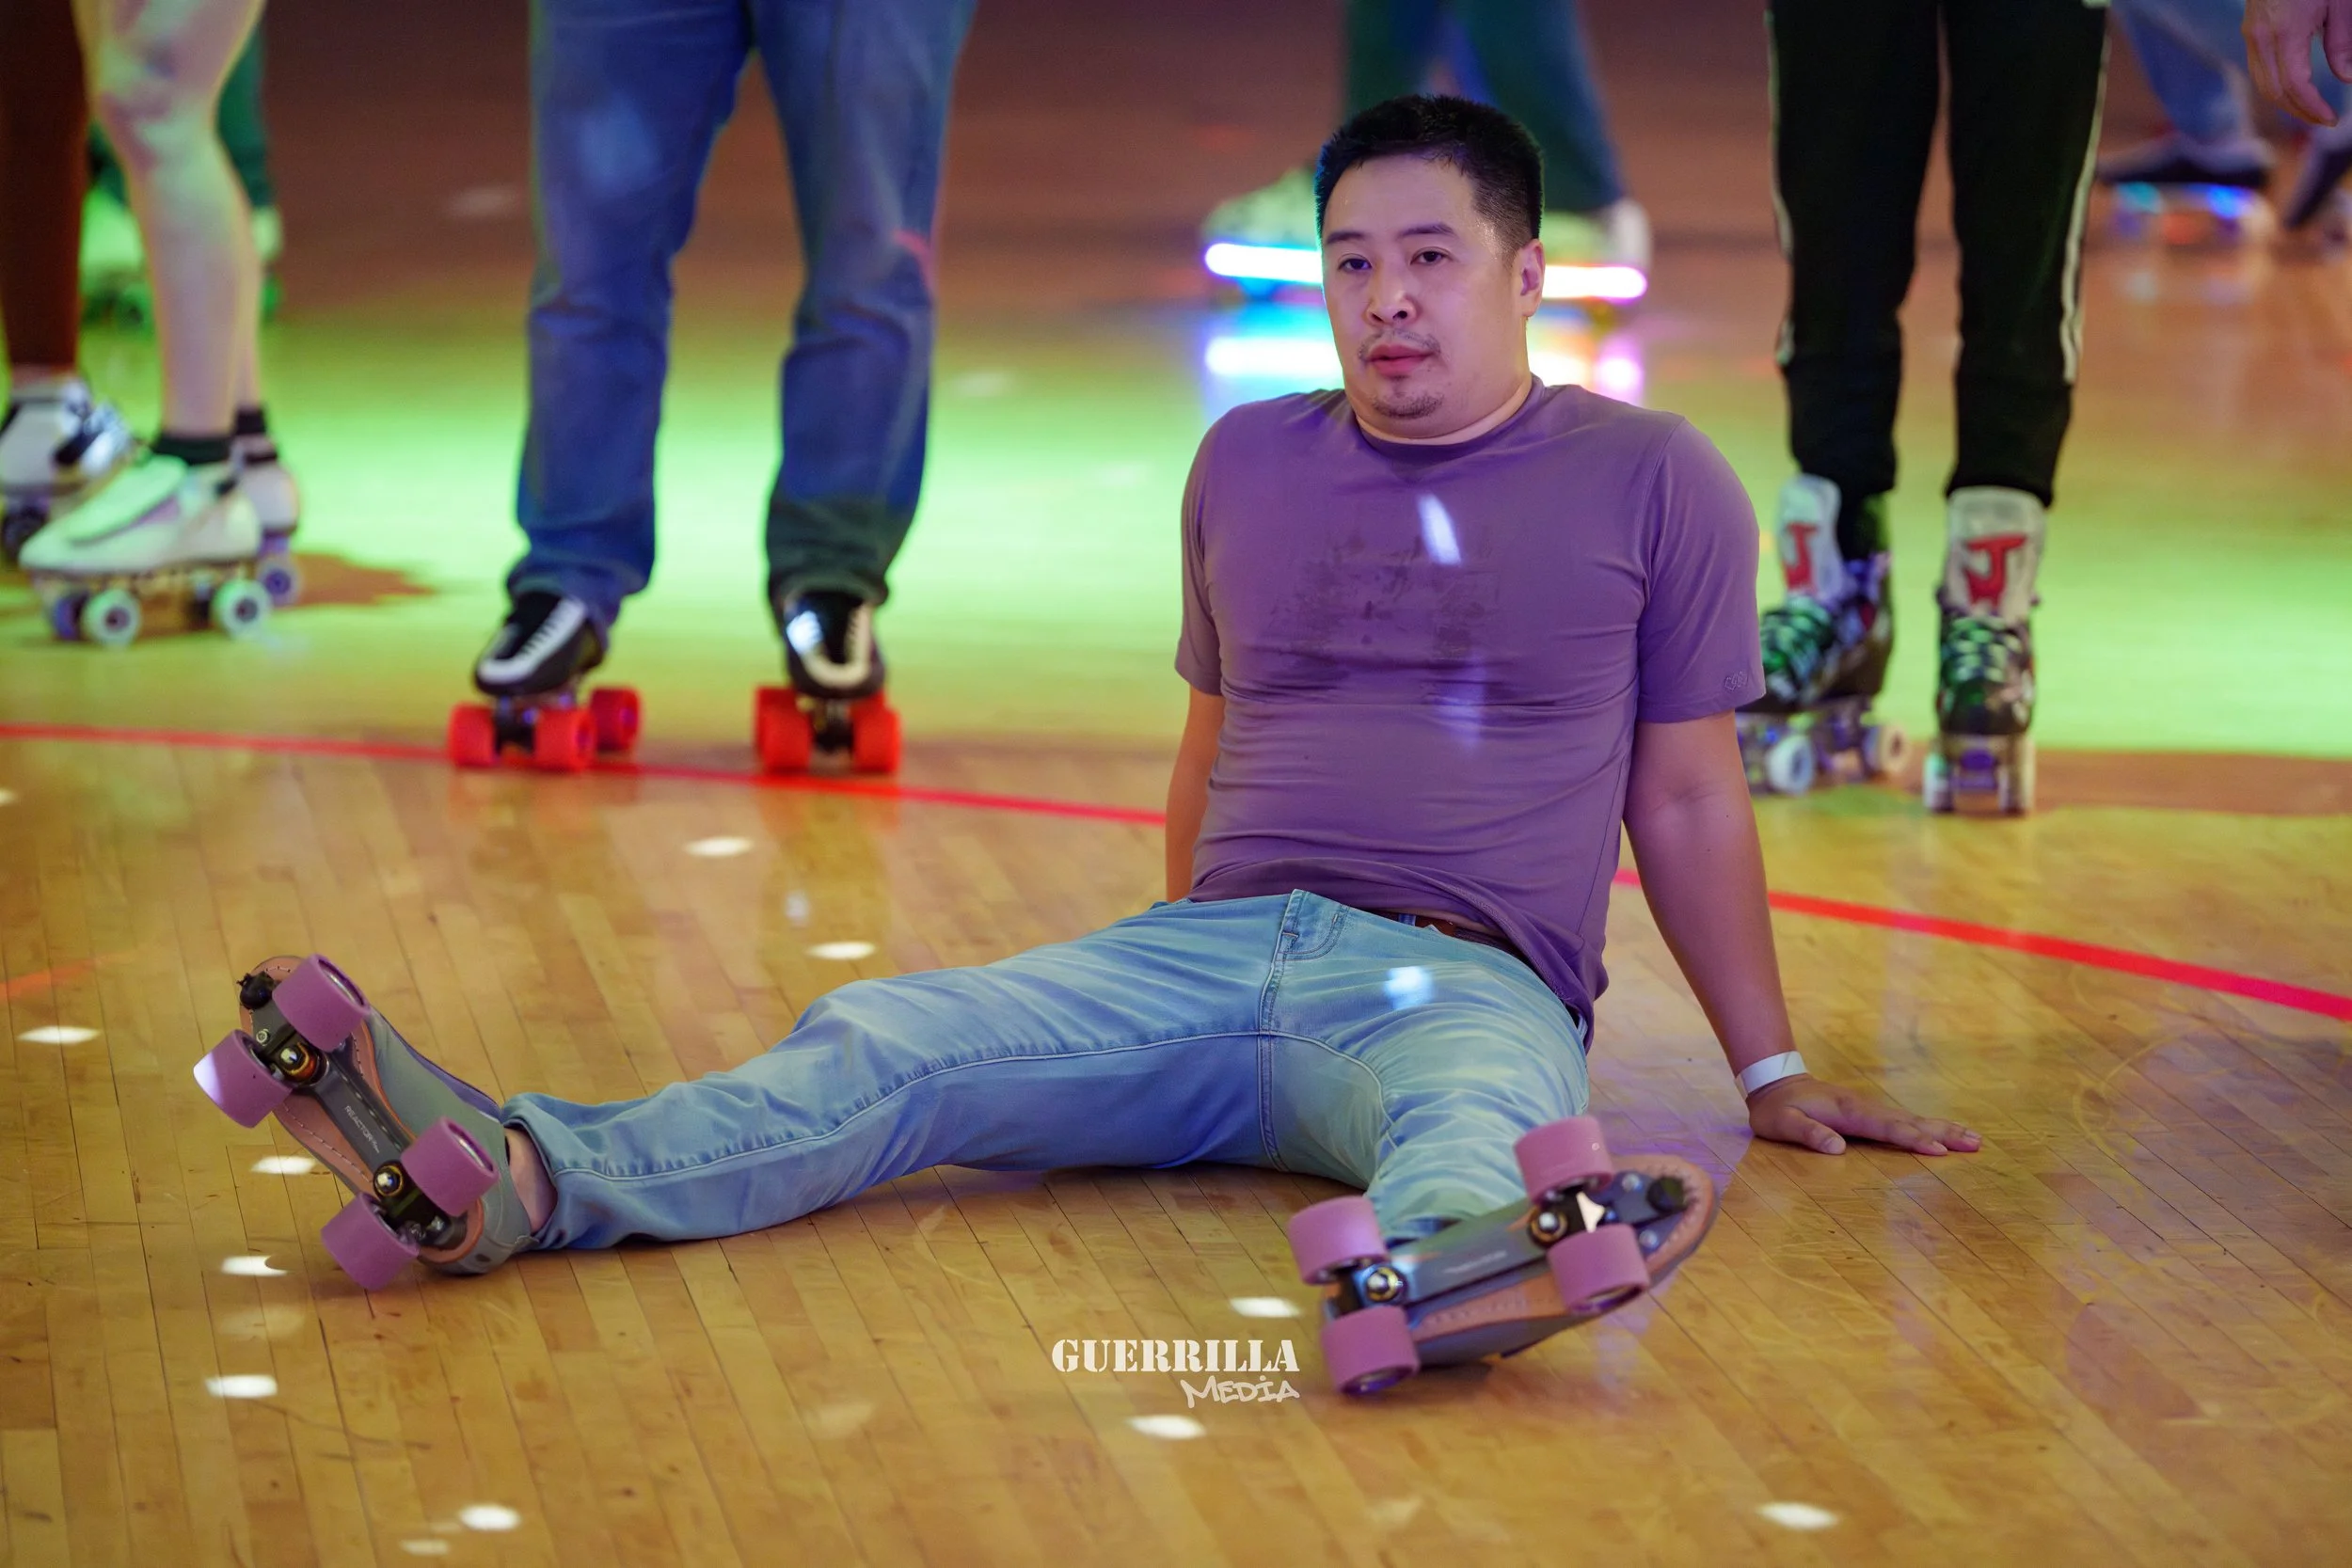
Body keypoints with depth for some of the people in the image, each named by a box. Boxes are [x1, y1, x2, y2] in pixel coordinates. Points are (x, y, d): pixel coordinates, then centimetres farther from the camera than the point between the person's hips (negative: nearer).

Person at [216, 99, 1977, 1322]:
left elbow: (1687, 799, 14)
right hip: (1216, 941, 4)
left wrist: (1770, 1071, 15)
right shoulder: (1251, 464, 19)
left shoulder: (1654, 482, 9)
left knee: (1471, 1115, -42)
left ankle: (1429, 1273, -78)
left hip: (1467, 980, -4)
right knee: (879, 1044, -23)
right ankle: (525, 1178, -46)